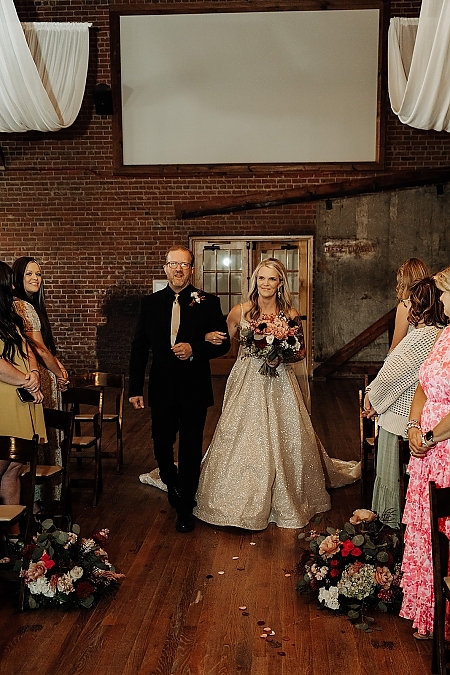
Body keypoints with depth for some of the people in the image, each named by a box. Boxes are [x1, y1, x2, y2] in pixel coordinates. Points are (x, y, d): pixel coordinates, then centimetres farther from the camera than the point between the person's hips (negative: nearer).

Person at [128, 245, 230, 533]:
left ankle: (186, 508, 23)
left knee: (191, 449, 6)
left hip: (194, 389, -2)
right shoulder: (150, 303, 3)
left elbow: (223, 343, -2)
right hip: (162, 388, 2)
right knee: (161, 445, 13)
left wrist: (194, 350, -20)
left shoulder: (208, 302, -3)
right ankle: (173, 488, 43)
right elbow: (139, 348, 5)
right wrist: (135, 389, 2)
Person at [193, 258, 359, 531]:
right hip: (247, 382, 0)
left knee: (283, 438, 3)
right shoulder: (240, 311, -2)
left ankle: (285, 501, 22)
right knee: (243, 436, 0)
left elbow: (301, 351, 7)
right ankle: (244, 501, 17)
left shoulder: (290, 314, -1)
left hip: (279, 383, 0)